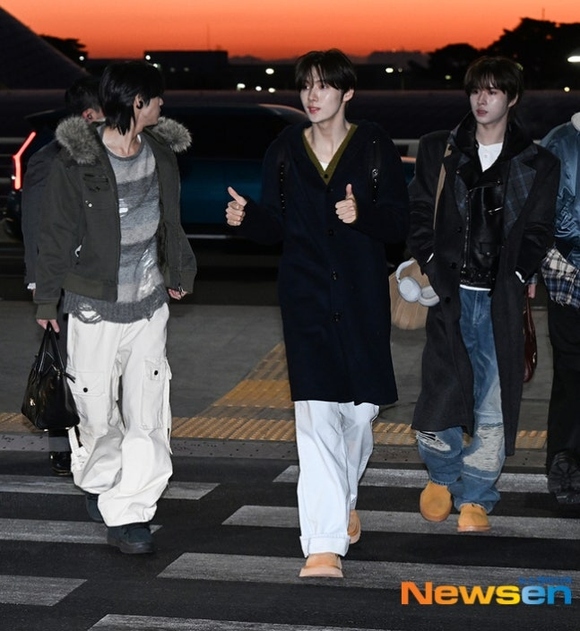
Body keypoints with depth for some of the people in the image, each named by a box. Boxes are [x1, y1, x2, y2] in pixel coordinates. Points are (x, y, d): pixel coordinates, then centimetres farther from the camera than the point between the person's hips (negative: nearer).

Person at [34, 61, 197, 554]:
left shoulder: (161, 154, 3)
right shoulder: (76, 162, -13)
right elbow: (56, 234, -3)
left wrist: (180, 273, 31)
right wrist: (46, 299, 4)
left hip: (149, 306, 4)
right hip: (95, 309, -4)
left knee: (149, 414, -3)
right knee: (96, 410, 7)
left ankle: (130, 514, 2)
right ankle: (101, 483, 36)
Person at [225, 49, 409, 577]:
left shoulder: (375, 148, 1)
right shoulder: (284, 152, 6)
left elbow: (399, 224, -1)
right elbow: (275, 226, 9)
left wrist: (363, 214, -20)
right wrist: (246, 217, -12)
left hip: (362, 297, 0)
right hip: (305, 297, 0)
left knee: (361, 408, 8)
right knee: (316, 414, -10)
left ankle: (343, 500, 38)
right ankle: (324, 544, -12)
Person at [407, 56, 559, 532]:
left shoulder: (538, 165, 9)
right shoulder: (438, 151, 11)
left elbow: (538, 233, 7)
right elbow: (418, 213, 10)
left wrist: (515, 279, -7)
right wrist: (431, 266, -3)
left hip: (501, 302, 0)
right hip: (450, 295, 0)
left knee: (493, 406, -1)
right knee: (441, 395, -5)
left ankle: (475, 497, 15)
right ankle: (442, 475, 23)